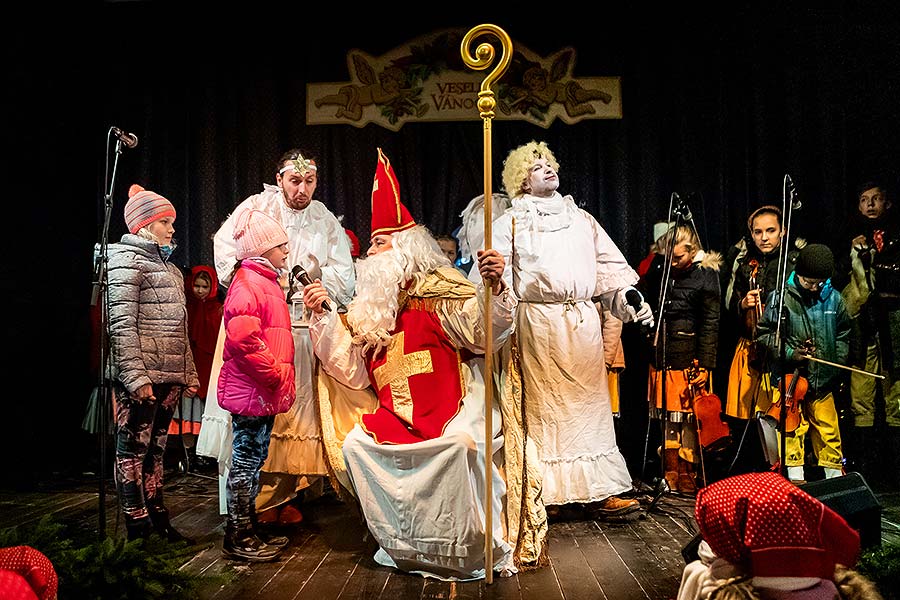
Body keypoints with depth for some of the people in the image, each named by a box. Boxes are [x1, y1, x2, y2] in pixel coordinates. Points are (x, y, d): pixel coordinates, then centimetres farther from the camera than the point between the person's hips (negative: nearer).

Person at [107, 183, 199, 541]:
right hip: (141, 376, -8)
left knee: (155, 448, 12)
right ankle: (138, 532, 3)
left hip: (169, 375, 8)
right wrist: (135, 376, -21)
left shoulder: (166, 265, 22)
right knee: (133, 449, -2)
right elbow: (121, 324, -14)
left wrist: (189, 373, 18)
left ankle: (158, 522, 19)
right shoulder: (127, 259, -4)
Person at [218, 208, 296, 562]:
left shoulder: (265, 281, 19)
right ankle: (238, 538, 10)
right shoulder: (247, 284, -15)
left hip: (264, 393, 10)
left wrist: (280, 375, 19)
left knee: (253, 459, 16)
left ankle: (248, 529, 27)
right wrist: (275, 373, -21)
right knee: (246, 460, -1)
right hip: (252, 391, -10)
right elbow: (243, 337, -28)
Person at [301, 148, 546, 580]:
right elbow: (353, 371, 11)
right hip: (398, 413, 6)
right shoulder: (370, 306, 14)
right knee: (356, 443, -15)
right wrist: (324, 316, 5)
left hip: (455, 407, -5)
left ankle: (476, 546, -11)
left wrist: (495, 289, -35)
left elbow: (486, 332, -16)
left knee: (458, 445, -32)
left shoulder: (441, 291, -3)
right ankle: (400, 543, 0)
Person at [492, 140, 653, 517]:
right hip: (539, 321, -4)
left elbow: (610, 266, 18)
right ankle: (548, 493, 6)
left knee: (589, 402, 4)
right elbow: (498, 275, -5)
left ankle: (598, 491, 10)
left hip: (584, 320, 4)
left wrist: (632, 298, 4)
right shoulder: (510, 222, 8)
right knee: (544, 404, -2)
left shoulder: (580, 218, 21)